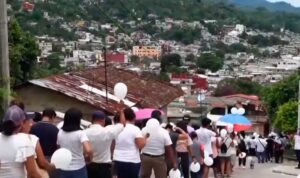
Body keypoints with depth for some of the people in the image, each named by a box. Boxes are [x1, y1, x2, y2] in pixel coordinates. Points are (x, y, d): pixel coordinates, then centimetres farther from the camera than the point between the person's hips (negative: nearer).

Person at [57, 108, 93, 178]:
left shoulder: (60, 133, 1)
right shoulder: (80, 133, -14)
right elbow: (89, 150, -27)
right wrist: (89, 158, -7)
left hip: (64, 170, 5)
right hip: (78, 169, -4)